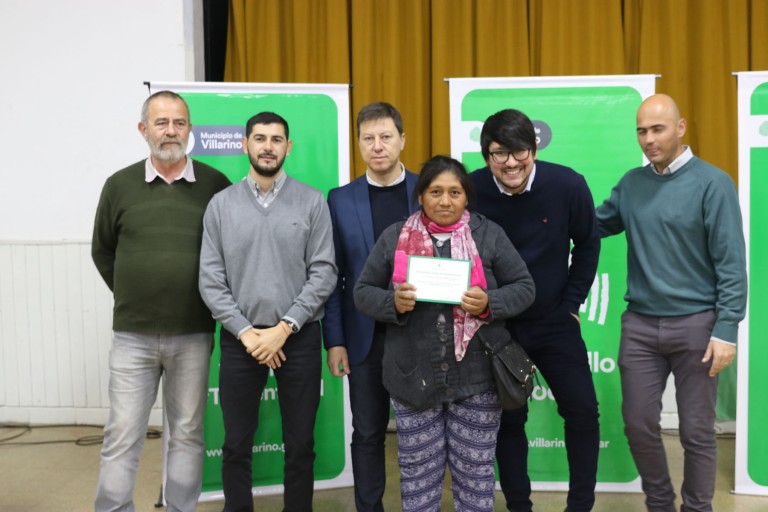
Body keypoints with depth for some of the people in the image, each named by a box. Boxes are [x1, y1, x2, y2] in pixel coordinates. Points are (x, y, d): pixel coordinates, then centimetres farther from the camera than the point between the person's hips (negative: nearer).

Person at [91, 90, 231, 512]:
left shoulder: (215, 185, -1)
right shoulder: (120, 185, 3)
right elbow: (102, 251, 13)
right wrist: (131, 296, 9)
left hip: (193, 335, 0)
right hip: (132, 335, 0)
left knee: (187, 434, 11)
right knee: (122, 436, 5)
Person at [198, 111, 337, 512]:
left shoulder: (312, 202, -1)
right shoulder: (221, 204, 3)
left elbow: (323, 273, -5)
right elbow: (211, 280, -1)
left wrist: (284, 328, -12)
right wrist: (246, 332, -10)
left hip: (299, 337, -1)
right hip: (240, 340, 1)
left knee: (300, 446, 10)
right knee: (236, 447, 10)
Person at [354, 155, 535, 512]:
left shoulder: (488, 234, 1)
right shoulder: (394, 237, 4)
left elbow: (523, 287, 2)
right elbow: (363, 292, 5)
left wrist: (489, 304, -17)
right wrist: (394, 302, -16)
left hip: (476, 376, -1)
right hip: (413, 376, 1)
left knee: (475, 469, 10)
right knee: (418, 470, 12)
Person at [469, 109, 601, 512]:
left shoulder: (567, 184, -15)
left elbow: (587, 245, 1)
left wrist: (572, 305, 1)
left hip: (554, 321, 1)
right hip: (496, 324, 0)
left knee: (582, 412, 2)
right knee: (508, 419, 10)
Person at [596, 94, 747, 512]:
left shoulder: (712, 183, -8)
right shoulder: (631, 184, 6)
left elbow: (731, 264, -10)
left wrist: (726, 329, -15)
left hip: (696, 324, -4)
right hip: (639, 324, 4)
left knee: (696, 431, 8)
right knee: (638, 424, 11)